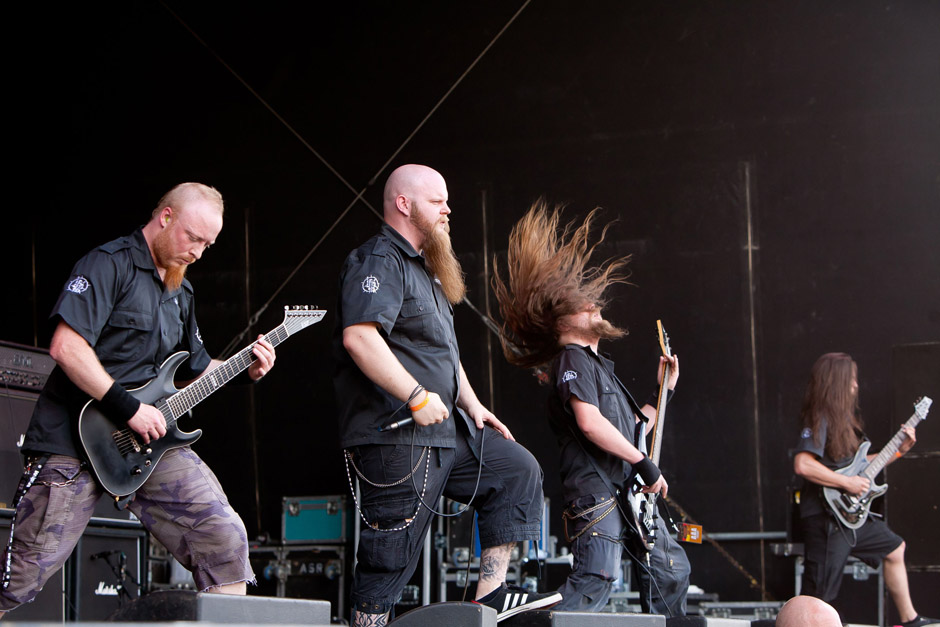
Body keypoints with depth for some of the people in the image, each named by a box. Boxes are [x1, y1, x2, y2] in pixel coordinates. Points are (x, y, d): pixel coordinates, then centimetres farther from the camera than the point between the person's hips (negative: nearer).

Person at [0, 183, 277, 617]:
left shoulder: (181, 291, 18)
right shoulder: (109, 264, -9)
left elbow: (195, 369, 28)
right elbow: (66, 346, -20)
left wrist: (245, 369, 9)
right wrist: (128, 409, -20)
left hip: (152, 437, 7)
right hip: (75, 436, -7)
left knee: (224, 537, -7)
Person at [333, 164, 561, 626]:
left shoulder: (423, 269, 22)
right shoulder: (379, 262, -12)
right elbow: (359, 336, -27)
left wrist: (471, 404, 18)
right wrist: (417, 397, -27)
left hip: (446, 431, 10)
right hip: (396, 438, -10)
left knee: (517, 470, 9)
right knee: (391, 556, -7)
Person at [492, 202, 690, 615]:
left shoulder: (599, 365, 27)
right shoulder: (573, 360, -4)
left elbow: (633, 428, 30)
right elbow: (590, 423, -20)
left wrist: (664, 389, 29)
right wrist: (643, 462, -16)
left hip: (627, 489, 10)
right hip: (593, 485, -10)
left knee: (670, 570, 13)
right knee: (597, 577, -23)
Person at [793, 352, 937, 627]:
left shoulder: (844, 418, 13)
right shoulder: (820, 420, -17)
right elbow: (802, 464, -30)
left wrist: (899, 450, 18)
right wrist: (848, 483, -23)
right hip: (826, 518, -10)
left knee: (894, 549, 24)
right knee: (817, 597, -11)